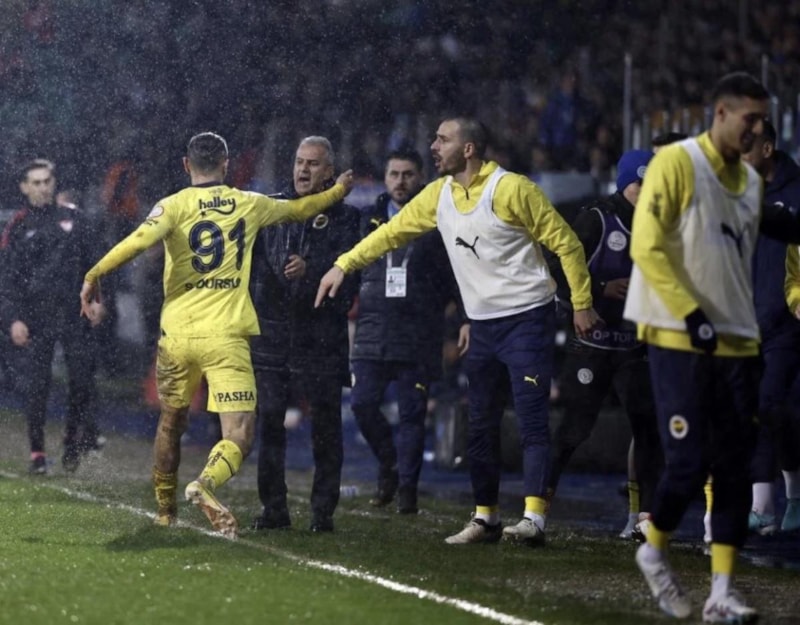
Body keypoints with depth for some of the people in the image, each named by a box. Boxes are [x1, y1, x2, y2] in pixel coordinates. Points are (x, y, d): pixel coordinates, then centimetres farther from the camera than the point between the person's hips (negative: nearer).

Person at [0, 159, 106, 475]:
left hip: (73, 311, 1)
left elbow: (92, 261, 15)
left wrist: (96, 299, 3)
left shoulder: (74, 219, 11)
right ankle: (37, 452, 2)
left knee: (82, 378, -6)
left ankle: (76, 442, 5)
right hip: (35, 315, -1)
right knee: (36, 384, -4)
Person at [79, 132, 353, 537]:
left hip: (177, 333, 1)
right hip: (226, 336, -1)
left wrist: (94, 275, -11)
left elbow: (138, 241, -18)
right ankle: (207, 482, -35)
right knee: (239, 436, -4)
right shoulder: (249, 205, 8)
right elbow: (299, 209, 26)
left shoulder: (174, 206, 1)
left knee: (172, 422, 23)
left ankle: (165, 509, 34)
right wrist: (338, 191, 44)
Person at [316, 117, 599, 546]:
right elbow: (393, 231, 12)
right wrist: (344, 265, 3)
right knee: (481, 426, 10)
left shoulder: (510, 190, -14)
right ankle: (485, 518, 18)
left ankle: (534, 518, -19)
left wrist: (581, 303, -10)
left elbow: (565, 242, -10)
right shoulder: (439, 195, 6)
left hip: (527, 318, -7)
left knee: (531, 420, -13)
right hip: (482, 324, 7)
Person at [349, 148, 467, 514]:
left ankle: (407, 485, 8)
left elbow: (456, 275, 5)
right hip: (373, 330, 2)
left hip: (419, 334, -2)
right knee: (362, 404, -6)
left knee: (412, 412, 0)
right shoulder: (369, 220, 12)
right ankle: (389, 464, 17)